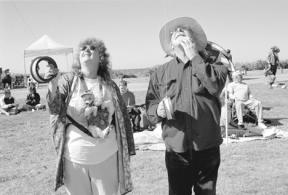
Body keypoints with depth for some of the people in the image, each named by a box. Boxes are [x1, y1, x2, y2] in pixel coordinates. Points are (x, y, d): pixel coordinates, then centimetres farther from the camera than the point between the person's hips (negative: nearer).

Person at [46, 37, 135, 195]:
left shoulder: (110, 86, 2)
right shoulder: (69, 80, -2)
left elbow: (123, 119, 6)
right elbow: (55, 108, -14)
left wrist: (127, 151, 3)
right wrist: (53, 84, -31)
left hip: (107, 156, 1)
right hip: (74, 157, -1)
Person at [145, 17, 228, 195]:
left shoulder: (211, 63, 5)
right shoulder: (161, 72, 7)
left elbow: (215, 86, -15)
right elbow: (150, 105, 3)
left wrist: (194, 56, -10)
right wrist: (159, 110, -19)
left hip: (207, 150, 0)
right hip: (176, 152, 0)